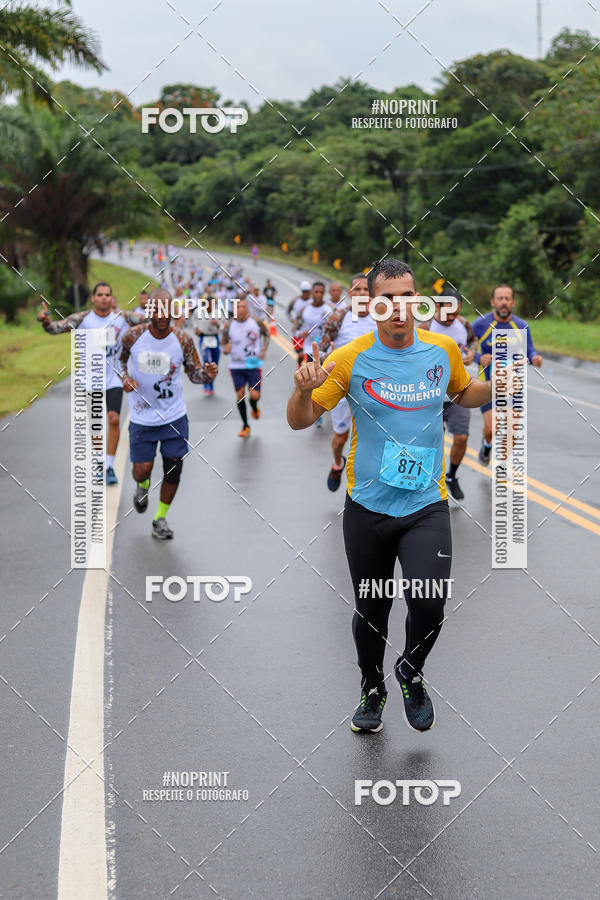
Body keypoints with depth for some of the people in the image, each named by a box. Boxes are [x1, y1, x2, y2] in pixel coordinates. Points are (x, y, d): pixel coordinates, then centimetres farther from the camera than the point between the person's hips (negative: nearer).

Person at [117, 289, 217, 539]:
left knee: (173, 468, 1)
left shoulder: (183, 340, -9)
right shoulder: (133, 336, -9)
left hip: (174, 416, 1)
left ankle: (161, 518, 22)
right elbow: (118, 359, 11)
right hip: (142, 416, 0)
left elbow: (194, 373, -1)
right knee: (142, 469, -3)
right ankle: (142, 485, 37)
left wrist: (207, 373, -23)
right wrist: (125, 377, -9)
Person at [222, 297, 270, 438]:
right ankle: (245, 426, 18)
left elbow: (266, 334, 13)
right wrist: (225, 348, -24)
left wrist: (264, 349, 0)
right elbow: (223, 344, 0)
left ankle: (254, 407, 30)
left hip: (254, 364, -1)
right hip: (236, 366, 1)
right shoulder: (229, 325, -7)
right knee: (240, 395, 0)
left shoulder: (257, 322, -6)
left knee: (254, 395, -10)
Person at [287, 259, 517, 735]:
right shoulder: (351, 359, -8)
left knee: (430, 603, -16)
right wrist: (304, 390, -27)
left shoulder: (444, 348, -1)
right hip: (368, 506, 0)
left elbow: (463, 393, 20)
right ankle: (372, 690, 39)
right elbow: (300, 421, -5)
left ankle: (411, 673, 16)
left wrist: (494, 386, -1)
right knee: (371, 611, 12)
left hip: (427, 504, 0)